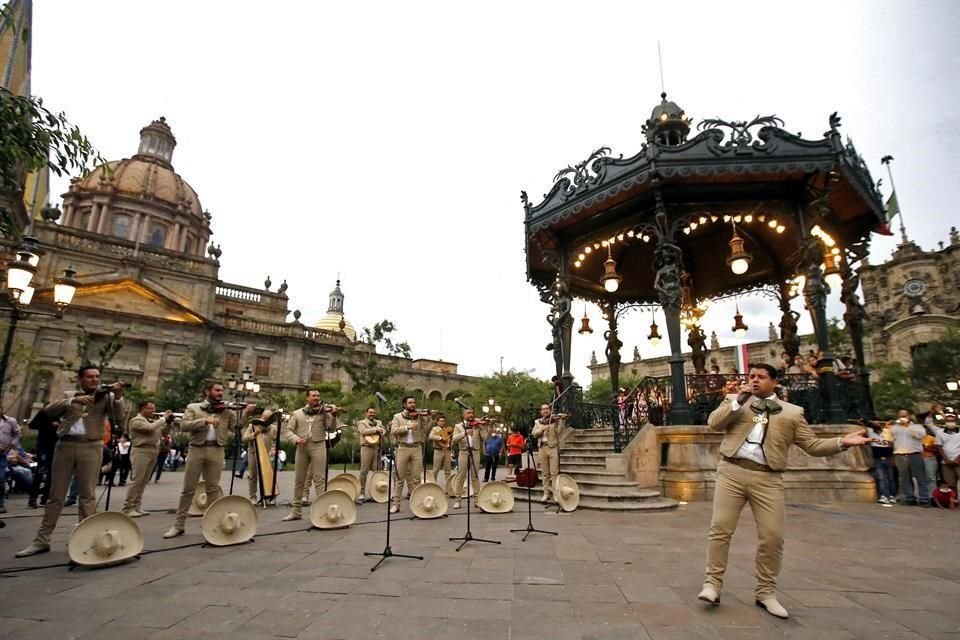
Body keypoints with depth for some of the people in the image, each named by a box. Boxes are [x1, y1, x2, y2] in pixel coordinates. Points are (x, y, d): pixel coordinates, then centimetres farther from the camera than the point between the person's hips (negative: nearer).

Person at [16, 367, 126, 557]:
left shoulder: (105, 396, 6)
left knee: (87, 495, 0)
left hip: (90, 446, -2)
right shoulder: (69, 397, 14)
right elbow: (48, 410, -3)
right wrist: (74, 400, -19)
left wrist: (118, 395, -31)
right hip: (65, 445, 3)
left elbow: (118, 413, -11)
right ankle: (42, 540, 19)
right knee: (55, 495, 10)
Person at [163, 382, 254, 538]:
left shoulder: (226, 410, 11)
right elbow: (184, 425, -8)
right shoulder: (193, 407, 7)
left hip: (216, 451, 1)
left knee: (213, 488, 6)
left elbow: (236, 428, 3)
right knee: (188, 489, 8)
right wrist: (205, 420, -18)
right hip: (197, 450, -1)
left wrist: (246, 414, -11)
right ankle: (179, 524, 19)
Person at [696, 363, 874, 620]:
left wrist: (841, 442, -6)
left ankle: (765, 591, 19)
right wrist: (739, 400, -6)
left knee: (772, 536, 2)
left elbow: (812, 444, 10)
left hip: (768, 479, 1)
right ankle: (712, 582, 8)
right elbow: (713, 423, -2)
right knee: (720, 528, -2)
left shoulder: (792, 412, 13)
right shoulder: (733, 401, 11)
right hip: (732, 472, -1)